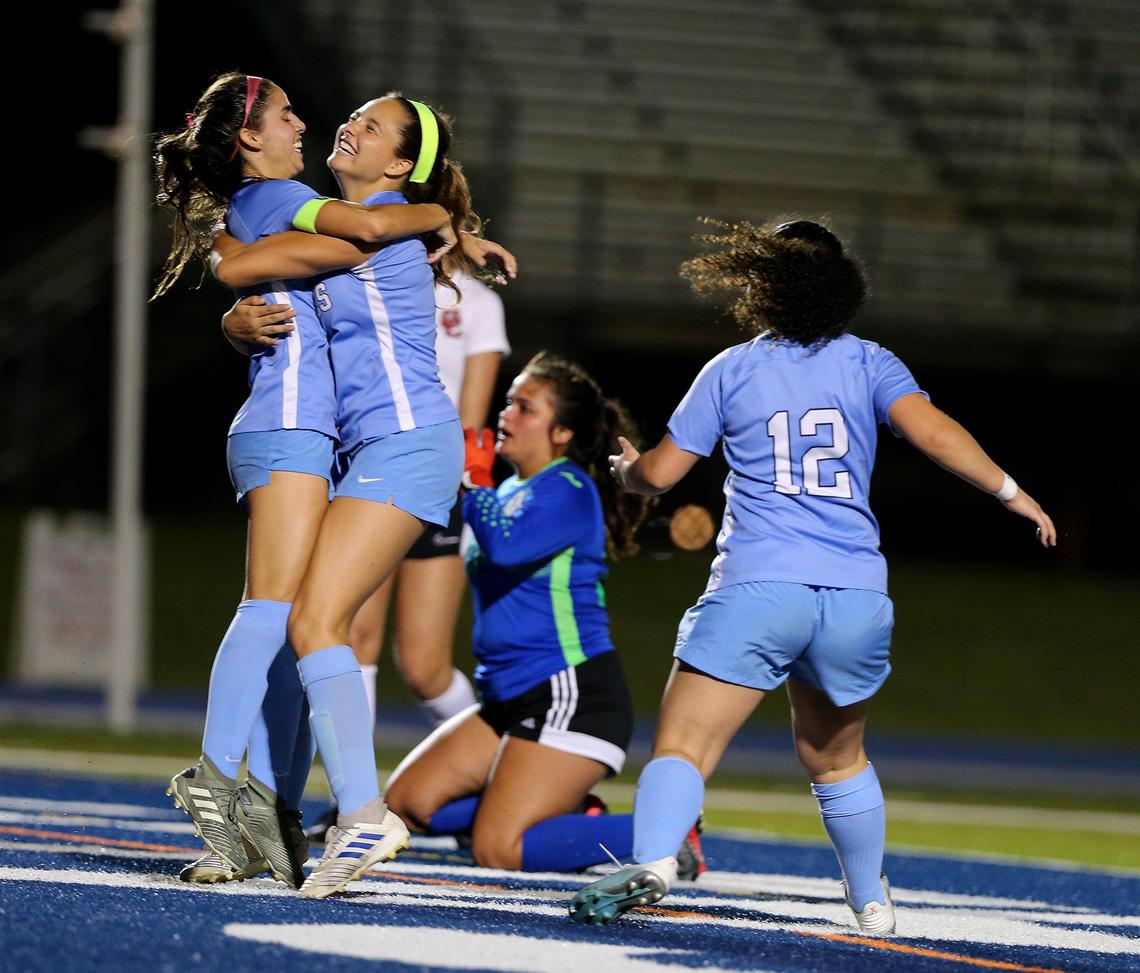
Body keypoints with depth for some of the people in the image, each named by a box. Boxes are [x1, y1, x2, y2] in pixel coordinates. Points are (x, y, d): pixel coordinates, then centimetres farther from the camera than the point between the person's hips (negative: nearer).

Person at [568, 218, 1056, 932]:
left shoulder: (732, 370, 8)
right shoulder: (868, 363, 9)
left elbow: (659, 474, 9)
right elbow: (930, 429, -7)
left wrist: (626, 469, 32)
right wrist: (1010, 491, 2)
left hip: (757, 586, -3)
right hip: (855, 596, 3)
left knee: (684, 746, -10)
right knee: (836, 758, 25)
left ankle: (653, 863, -35)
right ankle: (871, 898, 35)